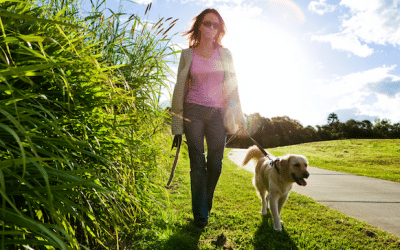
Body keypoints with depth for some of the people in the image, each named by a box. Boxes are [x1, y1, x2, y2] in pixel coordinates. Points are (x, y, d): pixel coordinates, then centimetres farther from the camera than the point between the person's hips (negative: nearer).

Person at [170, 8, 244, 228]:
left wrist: (235, 117, 4)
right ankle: (200, 214, 11)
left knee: (215, 164, 2)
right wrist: (177, 123, 4)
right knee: (197, 163, -1)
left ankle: (205, 205, 27)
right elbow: (181, 88, 8)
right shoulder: (188, 54, 8)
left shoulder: (224, 54, 10)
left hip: (217, 113, 1)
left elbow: (231, 86, 9)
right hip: (193, 111, -1)